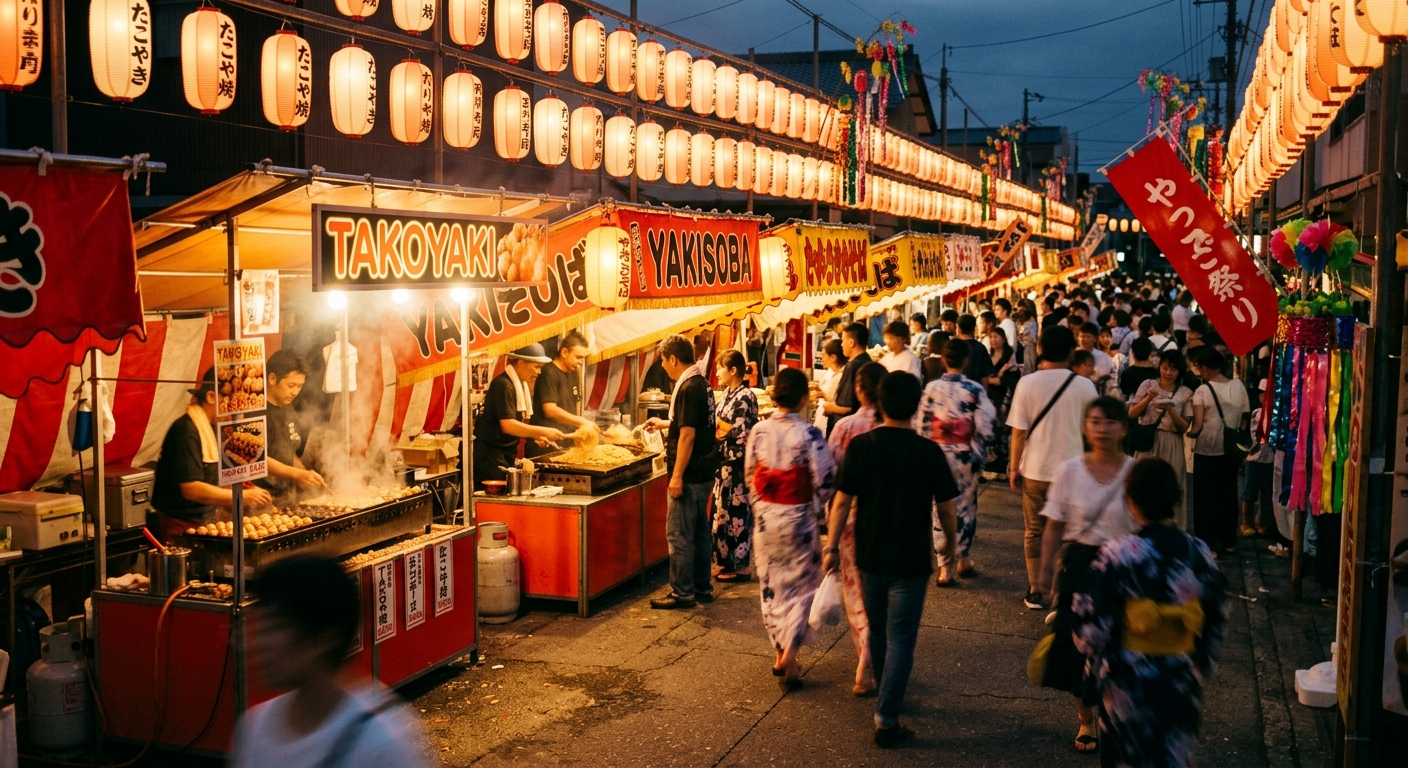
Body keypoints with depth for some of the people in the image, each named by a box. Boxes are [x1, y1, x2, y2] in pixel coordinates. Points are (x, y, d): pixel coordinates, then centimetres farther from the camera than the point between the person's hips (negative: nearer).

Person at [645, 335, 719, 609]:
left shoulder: (688, 388, -19)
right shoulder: (702, 384, 10)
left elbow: (687, 434, -23)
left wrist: (677, 476, -21)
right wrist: (664, 423, 36)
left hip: (690, 473, -10)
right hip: (704, 472, 10)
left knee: (679, 534, -2)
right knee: (700, 530, 16)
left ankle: (682, 592, 4)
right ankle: (702, 587, 24)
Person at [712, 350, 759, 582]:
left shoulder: (745, 397, -17)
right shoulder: (729, 394, 10)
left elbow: (741, 435, -20)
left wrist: (718, 424, -12)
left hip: (737, 465, -9)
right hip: (725, 463, 9)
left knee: (736, 512, 0)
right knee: (724, 511, 14)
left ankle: (740, 566, 10)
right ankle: (728, 562, 24)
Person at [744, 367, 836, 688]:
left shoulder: (759, 431, -5)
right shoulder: (809, 435, -17)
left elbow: (749, 475, 4)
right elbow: (824, 481, -14)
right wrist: (817, 509, 5)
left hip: (765, 517, 3)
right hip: (798, 518, -3)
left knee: (771, 586, 16)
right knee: (800, 586, 10)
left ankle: (780, 654, 24)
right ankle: (790, 654, -1)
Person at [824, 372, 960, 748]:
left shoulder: (860, 445, -9)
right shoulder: (928, 452, -12)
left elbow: (842, 501, -7)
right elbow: (945, 505, -4)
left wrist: (832, 547, 3)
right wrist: (951, 540, 14)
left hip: (869, 557, 3)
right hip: (911, 560, -3)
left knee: (878, 631, 21)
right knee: (900, 638, 3)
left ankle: (887, 699, 40)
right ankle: (886, 720, 0)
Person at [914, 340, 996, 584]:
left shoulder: (931, 388, -5)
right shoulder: (975, 389, -10)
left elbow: (920, 425, -1)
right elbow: (985, 427, -11)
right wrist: (980, 454, 6)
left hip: (938, 454, 1)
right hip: (966, 456, -1)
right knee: (966, 506, 17)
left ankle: (945, 567, 6)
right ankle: (963, 558, 27)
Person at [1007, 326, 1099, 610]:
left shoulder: (1027, 383, -8)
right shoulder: (1084, 386, -6)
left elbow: (1019, 431, -6)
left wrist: (1014, 467, 4)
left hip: (1035, 469, 0)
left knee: (1034, 531, 12)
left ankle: (1034, 592, 17)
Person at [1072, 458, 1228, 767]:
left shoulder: (1116, 556, -19)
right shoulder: (1198, 554, -8)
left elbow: (1093, 628, -15)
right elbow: (1215, 622, 2)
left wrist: (1099, 665, 4)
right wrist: (1200, 667, 17)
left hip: (1128, 684, -3)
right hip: (1182, 683, 3)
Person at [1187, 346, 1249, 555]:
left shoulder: (1202, 391, -14)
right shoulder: (1238, 386, 0)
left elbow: (1197, 426, -18)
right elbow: (1244, 419, 5)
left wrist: (1188, 432, 2)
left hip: (1206, 451, -5)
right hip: (1231, 451, 5)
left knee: (1206, 498, 5)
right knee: (1228, 496, 15)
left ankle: (1206, 543, 6)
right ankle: (1229, 542, 21)